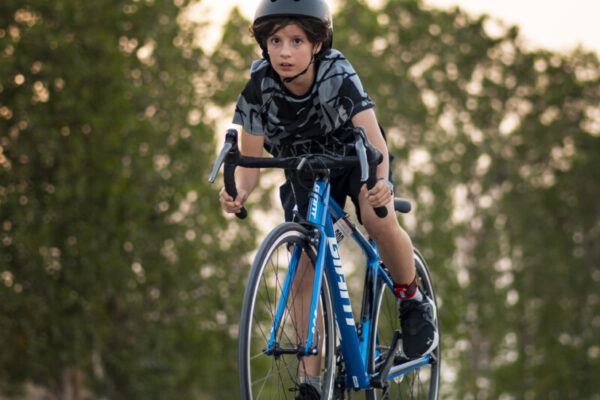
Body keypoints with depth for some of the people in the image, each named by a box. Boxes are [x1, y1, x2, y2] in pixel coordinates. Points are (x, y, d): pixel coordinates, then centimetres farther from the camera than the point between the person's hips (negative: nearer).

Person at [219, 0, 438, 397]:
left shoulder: (338, 75, -32)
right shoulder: (259, 88, -24)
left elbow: (373, 137, -40)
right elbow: (250, 160, -19)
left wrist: (380, 181, -61)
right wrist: (239, 192, -42)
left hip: (355, 156, -3)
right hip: (305, 169, 3)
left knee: (381, 222, -32)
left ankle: (414, 303, -4)